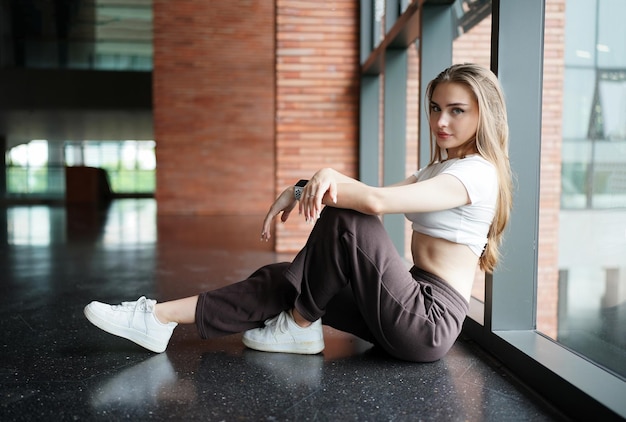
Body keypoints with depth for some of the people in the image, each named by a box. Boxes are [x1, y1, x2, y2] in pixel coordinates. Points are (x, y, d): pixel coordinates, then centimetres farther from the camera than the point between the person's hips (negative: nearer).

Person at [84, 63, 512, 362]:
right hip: (410, 310, 8)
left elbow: (376, 201, -29)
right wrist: (303, 188, -7)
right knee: (288, 279, -4)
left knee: (344, 221, -21)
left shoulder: (478, 172, -12)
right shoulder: (438, 170, 20)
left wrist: (328, 176, -15)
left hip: (430, 323, -8)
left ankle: (300, 327, -5)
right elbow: (372, 197, 7)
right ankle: (160, 318, -4)